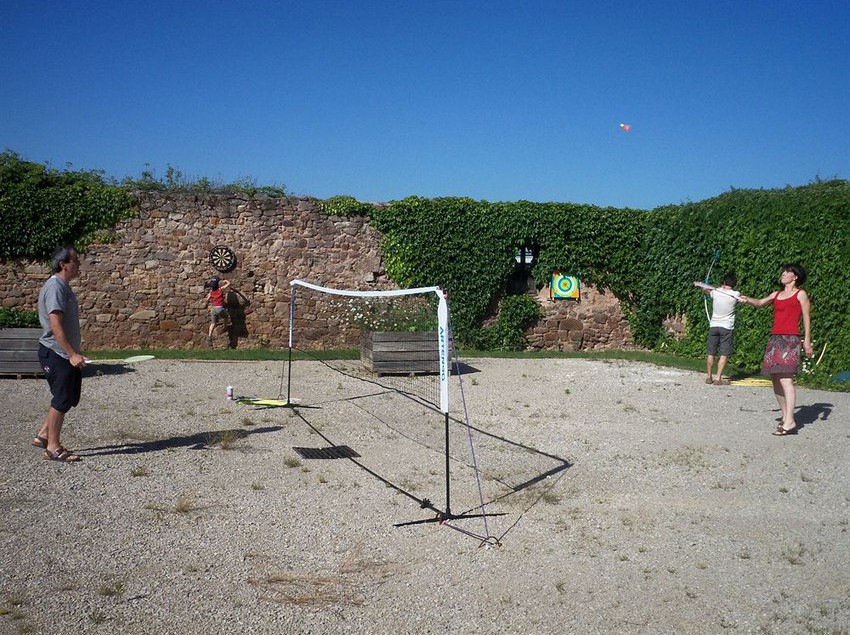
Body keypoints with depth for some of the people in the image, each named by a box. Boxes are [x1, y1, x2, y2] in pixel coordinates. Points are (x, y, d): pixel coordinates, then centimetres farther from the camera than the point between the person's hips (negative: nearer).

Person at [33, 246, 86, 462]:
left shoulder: (64, 286, 14)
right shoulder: (55, 288, -18)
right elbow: (55, 326, -25)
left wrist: (74, 353, 22)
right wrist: (72, 354, -27)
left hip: (65, 355, 10)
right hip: (55, 354, -10)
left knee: (70, 398, 15)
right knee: (62, 400, -3)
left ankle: (43, 435, 25)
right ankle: (53, 447, 7)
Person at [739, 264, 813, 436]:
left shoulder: (800, 294, 4)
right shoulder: (776, 294, 19)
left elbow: (807, 318, 1)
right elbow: (760, 303, 8)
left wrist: (807, 341, -4)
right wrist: (748, 300, -13)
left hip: (790, 339, -7)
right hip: (775, 338, 7)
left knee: (785, 378, -16)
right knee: (776, 379, 4)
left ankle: (790, 422, -19)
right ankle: (785, 416, 11)